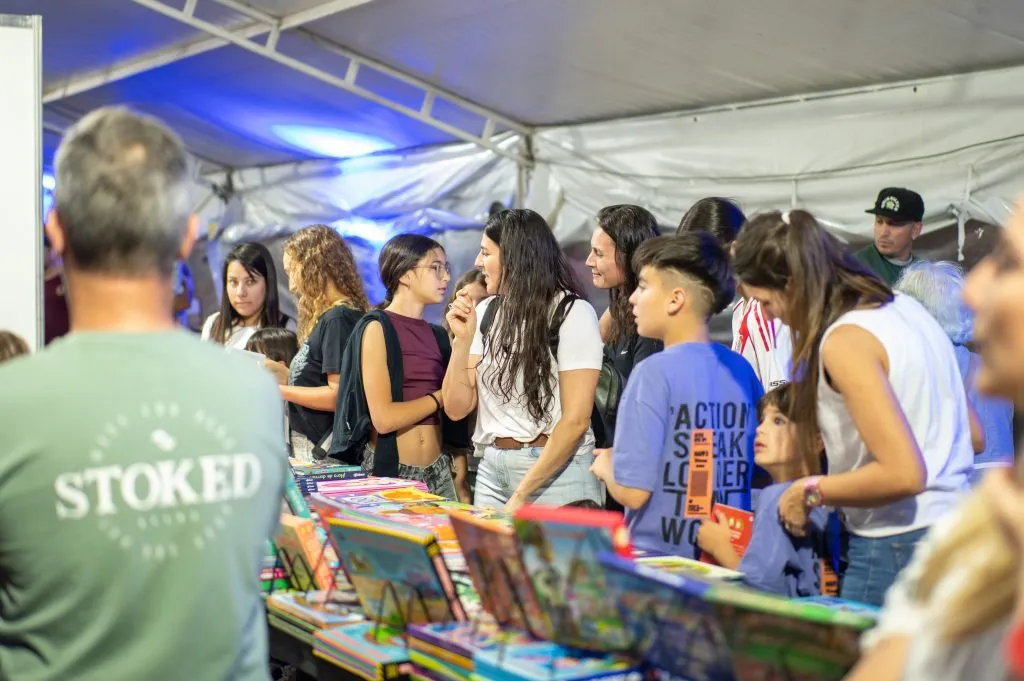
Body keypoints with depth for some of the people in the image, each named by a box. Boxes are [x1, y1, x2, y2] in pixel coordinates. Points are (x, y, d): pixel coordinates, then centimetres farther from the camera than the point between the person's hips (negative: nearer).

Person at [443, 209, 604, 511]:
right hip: (492, 467, 5)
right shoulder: (487, 312, 7)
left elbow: (576, 420, -15)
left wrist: (522, 494, -17)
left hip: (556, 471, -5)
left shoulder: (572, 313, -10)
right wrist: (463, 339, -6)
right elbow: (457, 408, 6)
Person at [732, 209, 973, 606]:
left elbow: (903, 474, -24)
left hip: (898, 550, -9)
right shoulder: (902, 307, 10)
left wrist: (811, 492, -10)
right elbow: (972, 435, 16)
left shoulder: (844, 342, -17)